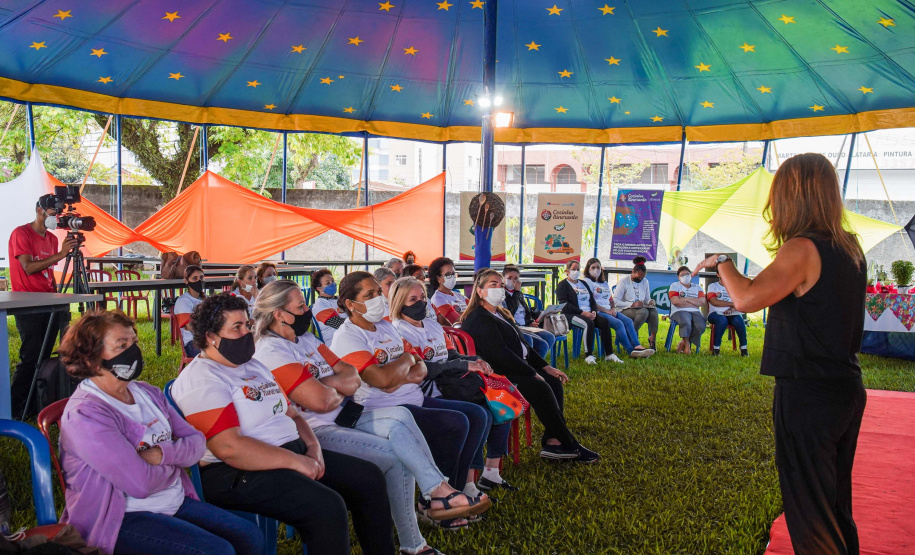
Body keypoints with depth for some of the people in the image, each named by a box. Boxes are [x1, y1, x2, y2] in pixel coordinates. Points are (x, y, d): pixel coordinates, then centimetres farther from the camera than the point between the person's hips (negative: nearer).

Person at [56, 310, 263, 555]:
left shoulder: (147, 393, 8)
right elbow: (141, 484, -24)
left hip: (176, 502, 8)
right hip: (122, 518, -8)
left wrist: (163, 454, -16)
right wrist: (175, 461, -3)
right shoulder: (85, 415, -17)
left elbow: (197, 442, 5)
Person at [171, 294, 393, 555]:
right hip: (238, 473, -9)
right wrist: (295, 461, -21)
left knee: (369, 477, 3)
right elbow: (229, 448, -23)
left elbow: (292, 414, 19)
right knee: (327, 507, -29)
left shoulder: (254, 366, 17)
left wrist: (312, 447, -1)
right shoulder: (200, 380, -12)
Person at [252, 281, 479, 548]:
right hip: (314, 432, -8)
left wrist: (321, 383, -13)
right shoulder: (271, 352, -14)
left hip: (339, 417, 8)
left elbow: (353, 378, 7)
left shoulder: (305, 339, 13)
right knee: (397, 455, -20)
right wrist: (340, 391, -3)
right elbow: (320, 401, -25)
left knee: (399, 417, -14)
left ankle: (439, 491, -15)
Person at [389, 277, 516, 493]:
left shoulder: (433, 325, 18)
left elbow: (452, 356, 19)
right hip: (430, 395, -9)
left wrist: (476, 361, -3)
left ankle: (491, 473, 9)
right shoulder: (399, 333, -9)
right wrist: (464, 365, -21)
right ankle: (467, 485, -17)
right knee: (480, 415, -26)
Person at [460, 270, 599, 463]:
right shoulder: (479, 319, -15)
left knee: (554, 381, -4)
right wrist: (532, 373, -16)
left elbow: (521, 345, 20)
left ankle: (552, 442, -11)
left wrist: (545, 367, 11)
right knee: (540, 387, -25)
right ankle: (569, 445, -13)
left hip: (513, 369, 11)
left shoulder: (500, 314, 18)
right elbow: (500, 355, -21)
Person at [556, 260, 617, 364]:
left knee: (605, 322, -20)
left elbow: (592, 300, 22)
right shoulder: (563, 285, 3)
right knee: (589, 323, -35)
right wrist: (583, 313, -18)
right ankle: (588, 355, -30)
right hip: (571, 315, -6)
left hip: (588, 313, 7)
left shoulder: (583, 283, 25)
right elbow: (564, 305, -11)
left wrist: (594, 311, -2)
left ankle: (609, 354, -18)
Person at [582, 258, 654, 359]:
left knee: (628, 321, -16)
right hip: (597, 312, -8)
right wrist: (606, 310, -14)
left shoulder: (604, 283, 26)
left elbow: (611, 299, 27)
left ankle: (637, 346, -27)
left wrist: (613, 308, 4)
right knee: (618, 323, -28)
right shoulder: (587, 282, -1)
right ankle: (631, 351, -28)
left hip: (609, 310, 8)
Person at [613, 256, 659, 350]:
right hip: (626, 310, -5)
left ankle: (652, 339, -28)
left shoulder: (645, 282, 15)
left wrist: (650, 302, -5)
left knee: (654, 310, -29)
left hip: (642, 308, 5)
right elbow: (615, 301, -12)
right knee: (644, 311, -36)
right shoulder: (624, 282, -4)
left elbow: (647, 299, 21)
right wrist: (632, 304, -20)